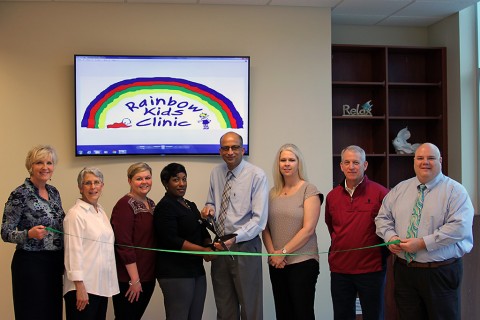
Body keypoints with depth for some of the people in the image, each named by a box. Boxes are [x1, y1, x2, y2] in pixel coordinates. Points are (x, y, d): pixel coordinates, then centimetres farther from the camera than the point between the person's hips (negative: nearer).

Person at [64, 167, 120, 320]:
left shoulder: (101, 211, 13)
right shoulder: (75, 213, -10)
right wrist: (79, 286, -19)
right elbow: (73, 251, -15)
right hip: (84, 286, -7)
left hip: (102, 285, 7)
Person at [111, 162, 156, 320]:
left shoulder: (151, 204, 11)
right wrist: (134, 279, -19)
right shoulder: (125, 205, -14)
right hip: (128, 279, -7)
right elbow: (124, 244, -19)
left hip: (148, 277, 7)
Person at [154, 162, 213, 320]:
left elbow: (203, 232, 21)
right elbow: (172, 240, -17)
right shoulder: (165, 207, -9)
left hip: (197, 271, 8)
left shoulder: (190, 205, 17)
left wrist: (210, 245, -2)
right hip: (176, 273, -8)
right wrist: (203, 250, -19)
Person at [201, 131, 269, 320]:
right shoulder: (216, 173, 6)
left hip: (245, 246, -5)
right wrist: (209, 207, -2)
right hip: (220, 247, 5)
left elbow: (259, 220, -14)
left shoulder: (256, 175, -10)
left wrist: (235, 238, -25)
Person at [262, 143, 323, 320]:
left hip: (303, 262, -5)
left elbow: (308, 229, -11)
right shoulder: (273, 192, 11)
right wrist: (272, 253, -5)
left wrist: (283, 252, -12)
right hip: (277, 264, 5)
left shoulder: (309, 190, -4)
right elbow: (265, 227, 10)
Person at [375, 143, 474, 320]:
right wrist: (391, 237, -9)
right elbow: (383, 217, 13)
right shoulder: (400, 189, 11)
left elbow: (459, 227, -17)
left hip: (441, 272, -4)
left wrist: (422, 243, -21)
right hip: (404, 270, 4)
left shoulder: (455, 190, -5)